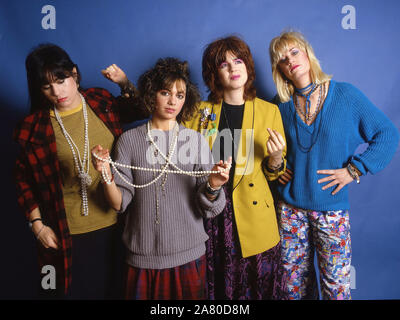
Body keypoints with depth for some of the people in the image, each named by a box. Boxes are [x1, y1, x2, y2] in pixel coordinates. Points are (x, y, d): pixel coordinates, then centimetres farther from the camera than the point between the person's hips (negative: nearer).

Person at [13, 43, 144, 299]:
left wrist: (126, 84, -3)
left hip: (110, 223, 3)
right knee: (70, 290, 17)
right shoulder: (33, 127, -9)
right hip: (65, 234, -2)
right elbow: (24, 180, 0)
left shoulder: (102, 102, -3)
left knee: (107, 288, 22)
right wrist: (37, 225, -4)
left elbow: (139, 110, 14)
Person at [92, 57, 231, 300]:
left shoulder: (196, 140, -3)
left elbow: (208, 210, -7)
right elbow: (120, 203, -6)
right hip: (142, 256, 0)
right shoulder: (130, 140, -4)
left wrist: (213, 186, -26)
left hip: (188, 254, 0)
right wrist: (107, 176, -22)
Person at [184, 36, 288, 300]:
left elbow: (275, 173, 10)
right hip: (210, 215, 1)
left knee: (258, 286, 6)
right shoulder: (202, 111, 5)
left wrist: (275, 158, -16)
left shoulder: (270, 111, 4)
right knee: (217, 286, 8)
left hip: (255, 216, 0)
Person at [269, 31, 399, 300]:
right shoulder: (283, 107, 2)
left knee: (336, 282, 10)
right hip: (290, 207, 2)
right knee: (295, 280, 15)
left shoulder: (346, 95, -5)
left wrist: (354, 169, -11)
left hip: (332, 209, -2)